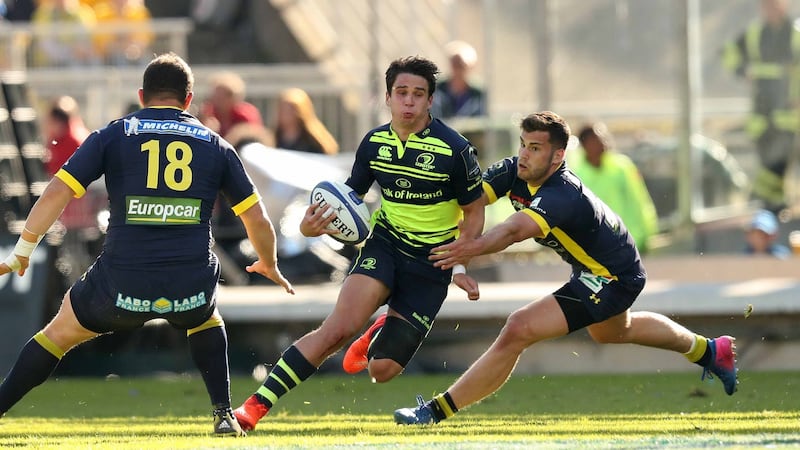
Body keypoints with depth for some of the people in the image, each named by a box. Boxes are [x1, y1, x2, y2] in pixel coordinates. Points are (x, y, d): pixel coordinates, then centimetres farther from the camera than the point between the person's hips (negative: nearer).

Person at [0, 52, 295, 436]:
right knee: (205, 319, 37)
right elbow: (257, 219, 13)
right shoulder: (215, 146, 11)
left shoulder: (113, 136, 5)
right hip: (192, 288, 2)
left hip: (122, 287, -1)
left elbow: (56, 193, -2)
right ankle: (224, 414, 26)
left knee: (60, 332, 24)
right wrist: (269, 266, 32)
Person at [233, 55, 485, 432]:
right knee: (338, 328, -25)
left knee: (382, 370, -6)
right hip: (384, 245, 2)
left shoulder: (454, 149, -14)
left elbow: (474, 211, -1)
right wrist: (314, 225, -10)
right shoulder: (373, 143, -2)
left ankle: (378, 336, 33)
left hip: (431, 263, -2)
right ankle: (256, 406, -22)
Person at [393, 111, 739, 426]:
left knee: (519, 330, -24)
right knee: (610, 332, 39)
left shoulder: (563, 196, -38)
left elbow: (517, 229, -58)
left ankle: (437, 411, -19)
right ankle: (708, 350, 60)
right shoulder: (513, 172, -14)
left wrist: (476, 247, -76)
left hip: (614, 278, -10)